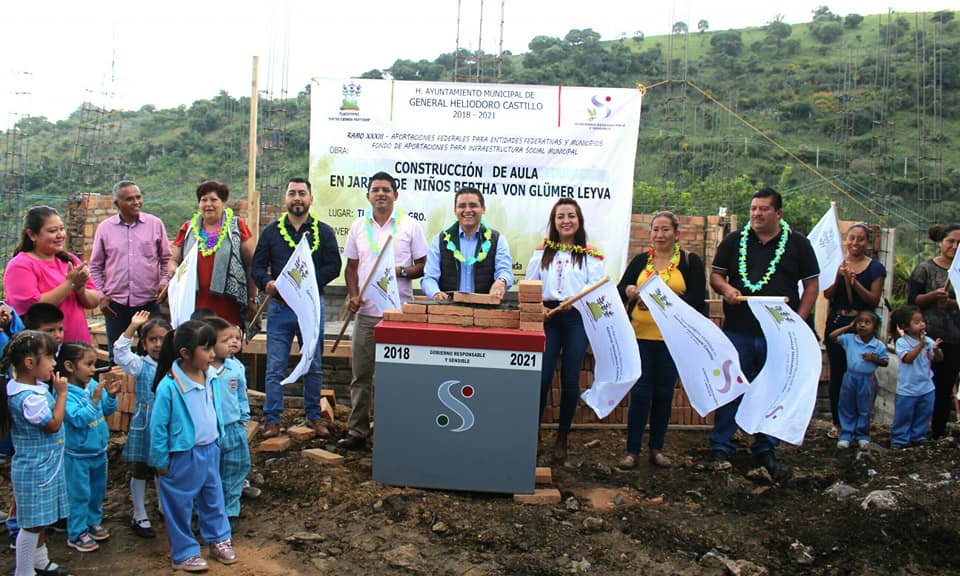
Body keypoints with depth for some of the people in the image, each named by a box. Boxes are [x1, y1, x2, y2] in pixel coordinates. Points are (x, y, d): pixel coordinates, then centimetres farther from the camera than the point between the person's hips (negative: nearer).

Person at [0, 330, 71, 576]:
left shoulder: (35, 386, 2)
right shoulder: (29, 397, -28)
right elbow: (54, 424, -21)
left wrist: (54, 389, 2)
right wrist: (62, 393, -16)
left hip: (43, 465, 10)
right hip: (35, 470, -10)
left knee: (40, 518, 23)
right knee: (32, 523, 3)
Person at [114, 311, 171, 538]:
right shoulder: (141, 365, -8)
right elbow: (120, 352, -23)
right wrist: (132, 327, -30)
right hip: (144, 426, -3)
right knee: (141, 470, 9)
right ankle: (139, 515, 22)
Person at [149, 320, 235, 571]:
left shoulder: (210, 377, -5)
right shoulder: (168, 386, -23)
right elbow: (158, 427, -15)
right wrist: (161, 461, -9)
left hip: (210, 451, 6)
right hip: (183, 457, -6)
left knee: (213, 497, 21)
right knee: (180, 505, 11)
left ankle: (219, 539, 38)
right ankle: (184, 553, 27)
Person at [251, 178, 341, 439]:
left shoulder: (323, 232, 5)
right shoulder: (271, 231, 8)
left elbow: (333, 266, -2)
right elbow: (258, 265, 7)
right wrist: (266, 283, -16)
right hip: (279, 307, 0)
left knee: (314, 366, 10)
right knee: (275, 368, 2)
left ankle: (314, 415, 24)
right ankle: (272, 419, 12)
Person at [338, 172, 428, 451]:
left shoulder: (410, 226, 2)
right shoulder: (358, 227, 11)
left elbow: (423, 265, 3)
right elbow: (351, 267, 16)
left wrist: (402, 271, -16)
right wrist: (353, 295, 0)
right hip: (366, 312, 3)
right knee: (361, 374, 6)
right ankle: (357, 431, 14)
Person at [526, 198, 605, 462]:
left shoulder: (590, 256, 6)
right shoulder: (542, 252, 12)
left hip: (577, 318, -1)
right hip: (547, 316, 1)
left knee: (570, 381, 4)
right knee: (542, 378, -5)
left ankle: (562, 438, 19)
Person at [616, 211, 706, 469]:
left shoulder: (690, 261, 2)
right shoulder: (640, 260, 10)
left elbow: (696, 300, -9)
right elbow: (620, 290, 7)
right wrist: (628, 291, -17)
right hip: (640, 335, 1)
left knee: (664, 394, 7)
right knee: (639, 393, 0)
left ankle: (656, 448, 21)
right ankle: (632, 450, 8)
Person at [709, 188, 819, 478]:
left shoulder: (797, 244, 6)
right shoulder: (734, 241, 8)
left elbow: (811, 285, 6)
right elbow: (715, 275, 11)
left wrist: (798, 321, -5)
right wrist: (725, 288, -12)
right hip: (738, 331, 0)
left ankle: (766, 449, 20)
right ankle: (720, 447, 13)